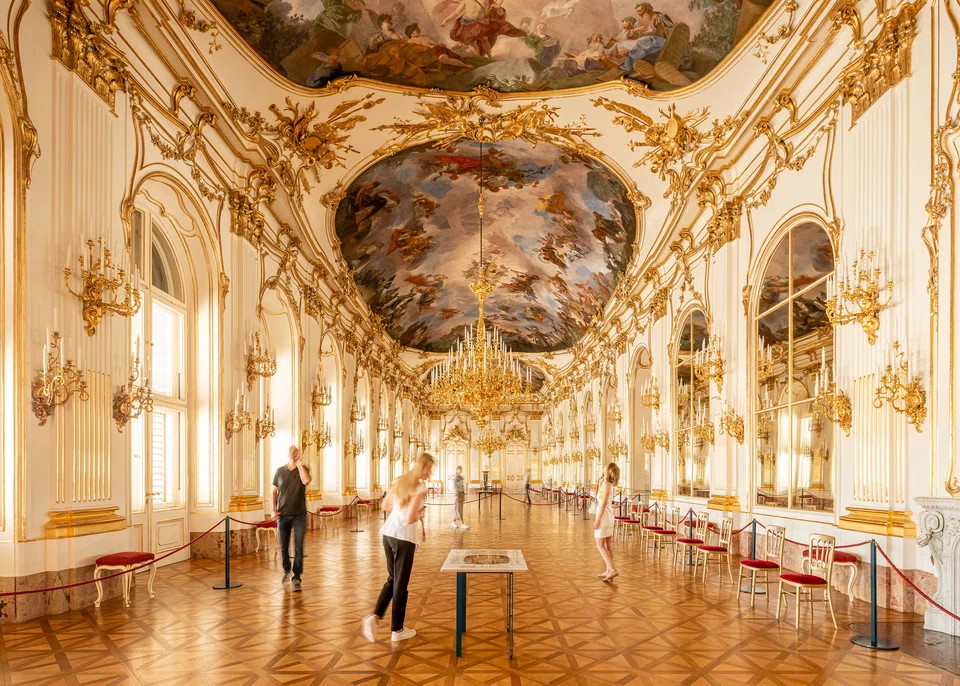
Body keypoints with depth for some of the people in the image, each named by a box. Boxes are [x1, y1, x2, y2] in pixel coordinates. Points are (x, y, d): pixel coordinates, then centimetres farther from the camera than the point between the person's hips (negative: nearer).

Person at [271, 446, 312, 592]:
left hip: (299, 515, -2)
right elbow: (274, 491, 8)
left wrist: (300, 464, -18)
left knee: (298, 548, -4)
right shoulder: (280, 471, 4)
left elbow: (306, 480, -24)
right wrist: (274, 509, -2)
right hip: (283, 515, 2)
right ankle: (286, 570, 36)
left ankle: (296, 578, 1)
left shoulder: (302, 470, -1)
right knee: (283, 546, 12)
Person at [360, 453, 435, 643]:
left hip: (388, 533, 7)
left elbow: (385, 505, 19)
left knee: (392, 579, 21)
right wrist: (420, 513, 1)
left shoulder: (400, 481, 10)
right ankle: (397, 630, 19)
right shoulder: (420, 487, -13)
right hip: (404, 538, -7)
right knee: (401, 584, 7)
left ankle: (375, 617, 8)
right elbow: (410, 518, -18)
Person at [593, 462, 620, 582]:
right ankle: (608, 571, 14)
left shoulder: (607, 484, -15)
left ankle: (613, 570, -12)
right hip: (608, 517, 9)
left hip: (604, 517, -9)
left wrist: (598, 519, -19)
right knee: (607, 545, 11)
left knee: (600, 546, -6)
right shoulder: (609, 484, 10)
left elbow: (603, 502, -20)